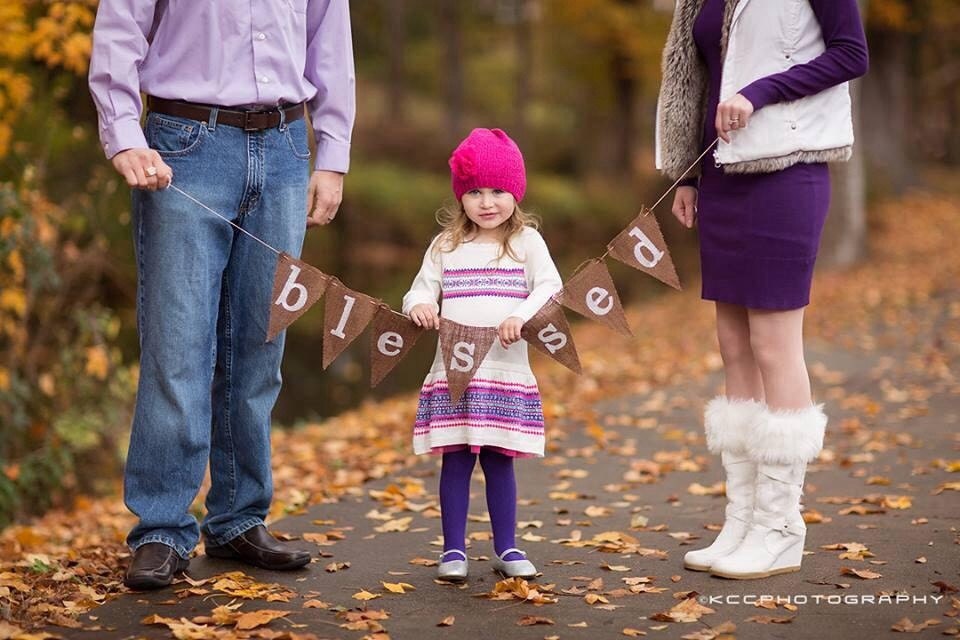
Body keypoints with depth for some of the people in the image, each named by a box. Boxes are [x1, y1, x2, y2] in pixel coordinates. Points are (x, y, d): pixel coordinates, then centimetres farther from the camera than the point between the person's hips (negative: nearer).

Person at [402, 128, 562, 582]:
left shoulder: (527, 242, 4)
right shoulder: (446, 245, 9)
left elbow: (550, 288, -4)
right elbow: (422, 288, 10)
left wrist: (521, 316, -22)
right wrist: (418, 305, -14)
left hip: (507, 373, -1)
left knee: (499, 459, 6)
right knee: (456, 460, 3)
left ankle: (505, 548, 18)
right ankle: (453, 550, 11)